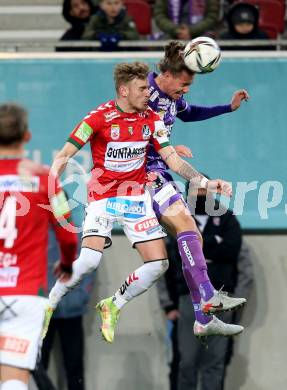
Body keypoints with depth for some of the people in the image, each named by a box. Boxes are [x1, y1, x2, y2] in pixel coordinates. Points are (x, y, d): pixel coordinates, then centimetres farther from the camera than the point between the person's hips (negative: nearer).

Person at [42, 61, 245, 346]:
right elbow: (64, 156, -11)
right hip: (103, 197, -5)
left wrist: (205, 182, -5)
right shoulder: (100, 117, -13)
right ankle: (47, 306, -2)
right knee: (89, 260, -24)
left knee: (158, 264, -4)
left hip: (137, 198, 5)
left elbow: (172, 159, 6)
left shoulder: (151, 119, 1)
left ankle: (113, 307, 16)